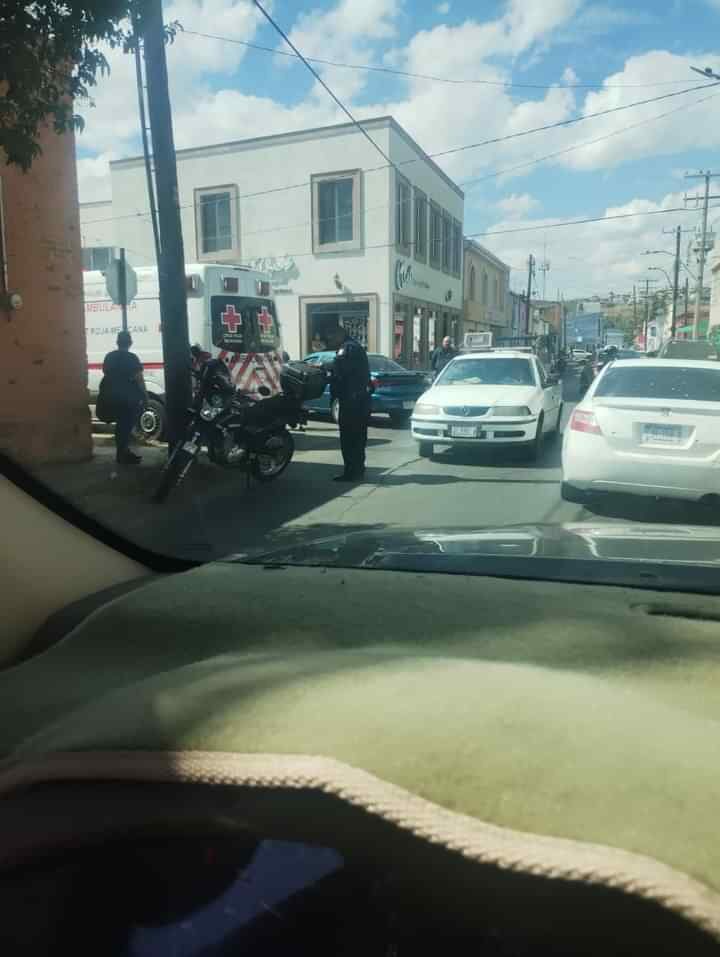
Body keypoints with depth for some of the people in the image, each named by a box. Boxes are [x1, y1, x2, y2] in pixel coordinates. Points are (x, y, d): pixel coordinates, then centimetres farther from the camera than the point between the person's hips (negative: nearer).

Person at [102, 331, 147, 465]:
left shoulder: (109, 357, 8)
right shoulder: (132, 358, -11)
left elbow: (106, 375, 14)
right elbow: (139, 378, -13)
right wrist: (145, 394, -4)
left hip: (114, 397, 6)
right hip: (129, 398, -6)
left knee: (120, 424, 16)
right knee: (127, 425, 0)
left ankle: (122, 452, 22)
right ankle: (123, 454, 0)